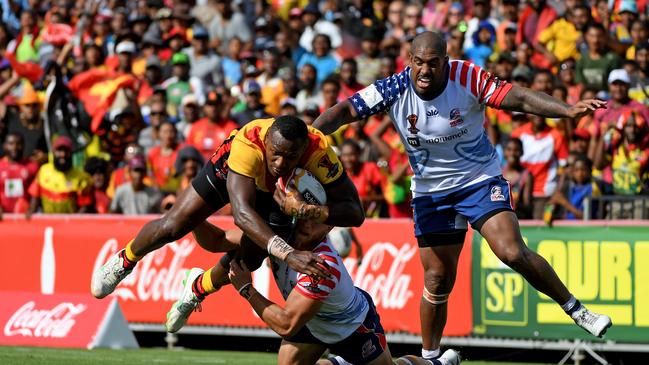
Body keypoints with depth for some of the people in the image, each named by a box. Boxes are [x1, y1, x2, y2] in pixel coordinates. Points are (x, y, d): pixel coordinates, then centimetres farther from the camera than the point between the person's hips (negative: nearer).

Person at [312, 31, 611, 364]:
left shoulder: (469, 78, -20)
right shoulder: (395, 89, -14)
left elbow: (518, 98, -28)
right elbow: (345, 110, -16)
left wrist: (567, 110, -41)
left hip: (481, 180, -2)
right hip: (430, 193, 2)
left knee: (513, 253, -20)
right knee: (437, 280, 5)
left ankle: (576, 310, -4)